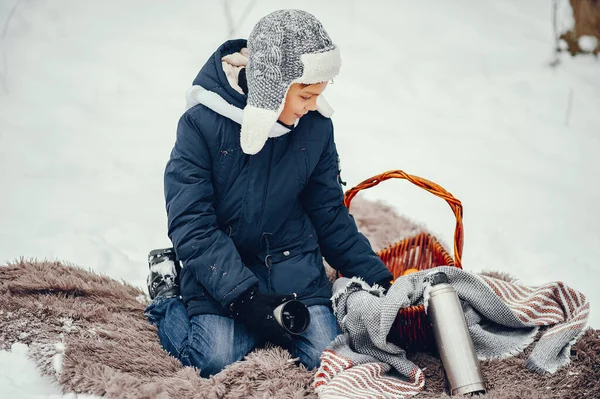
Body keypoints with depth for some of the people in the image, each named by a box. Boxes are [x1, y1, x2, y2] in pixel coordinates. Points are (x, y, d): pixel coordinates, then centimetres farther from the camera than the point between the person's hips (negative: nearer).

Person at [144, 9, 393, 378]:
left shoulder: (316, 127, -4)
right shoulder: (202, 124, -17)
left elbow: (331, 215, 7)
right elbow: (192, 226, -18)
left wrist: (377, 278, 2)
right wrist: (245, 296, -26)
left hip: (291, 261, 3)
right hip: (218, 266, -3)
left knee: (325, 355, -14)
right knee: (218, 359, -21)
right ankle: (168, 300, 10)